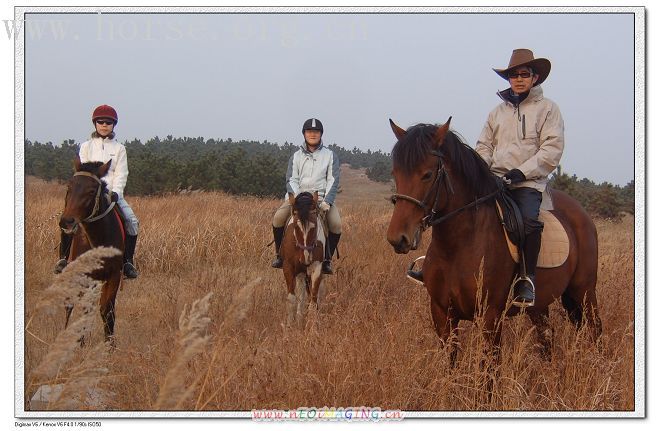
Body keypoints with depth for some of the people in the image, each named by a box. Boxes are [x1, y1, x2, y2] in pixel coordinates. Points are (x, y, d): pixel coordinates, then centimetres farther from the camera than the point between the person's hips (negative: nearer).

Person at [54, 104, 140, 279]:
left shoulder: (119, 148, 11)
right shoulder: (86, 146, 11)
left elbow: (121, 174, 2)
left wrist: (115, 192, -14)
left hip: (113, 193, 0)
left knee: (132, 221, -21)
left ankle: (127, 262, -12)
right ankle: (64, 258, -10)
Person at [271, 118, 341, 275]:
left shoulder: (330, 156, 6)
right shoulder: (296, 156, 10)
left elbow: (333, 181, -1)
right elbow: (292, 180, 1)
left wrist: (327, 202, -18)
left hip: (322, 197, -1)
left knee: (336, 224, -26)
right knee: (278, 217, -24)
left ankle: (327, 259, -5)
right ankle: (279, 254, -4)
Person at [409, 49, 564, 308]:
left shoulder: (548, 108, 5)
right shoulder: (498, 111, 18)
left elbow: (552, 149, -5)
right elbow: (484, 146, 19)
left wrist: (522, 172, -14)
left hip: (529, 182, -4)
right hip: (495, 179, 4)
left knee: (529, 219, -32)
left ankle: (527, 278, -20)